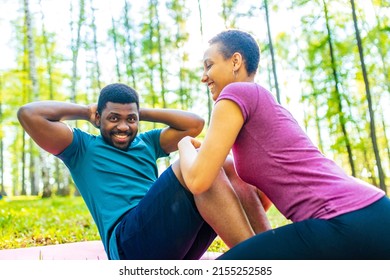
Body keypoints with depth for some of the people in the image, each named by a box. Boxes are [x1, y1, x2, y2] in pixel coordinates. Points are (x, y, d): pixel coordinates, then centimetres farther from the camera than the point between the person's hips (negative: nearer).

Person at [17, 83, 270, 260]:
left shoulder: (146, 143, 26)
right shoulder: (81, 147, 13)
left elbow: (195, 124, 19)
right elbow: (29, 114, 0)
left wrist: (143, 112, 20)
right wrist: (86, 111, 12)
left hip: (178, 241, 7)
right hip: (130, 243, -6)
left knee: (227, 167, -7)